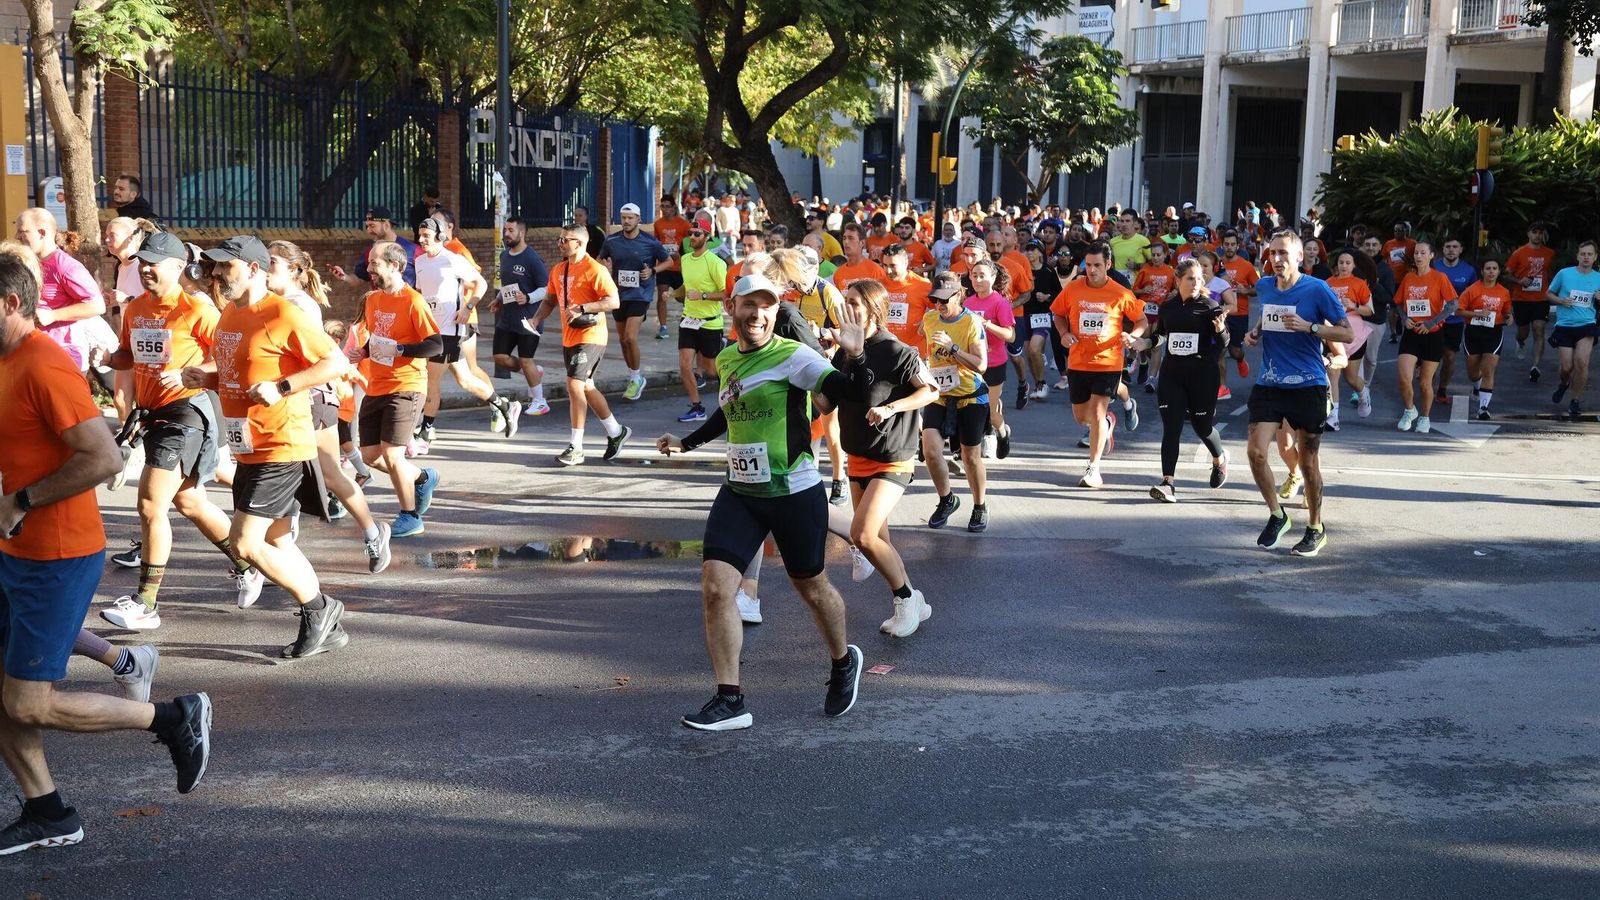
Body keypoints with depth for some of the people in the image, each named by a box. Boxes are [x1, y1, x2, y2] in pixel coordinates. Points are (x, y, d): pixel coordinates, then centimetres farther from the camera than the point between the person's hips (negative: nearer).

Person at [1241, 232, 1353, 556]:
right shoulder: (1264, 287, 6)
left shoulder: (1317, 290, -9)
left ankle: (1316, 529, 23)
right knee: (1257, 452, -10)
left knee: (1308, 462, 5)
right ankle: (1276, 515, 12)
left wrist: (1309, 327, -20)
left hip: (1307, 386, -4)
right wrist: (1256, 332, 7)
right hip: (1268, 384, 4)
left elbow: (1347, 333, -7)